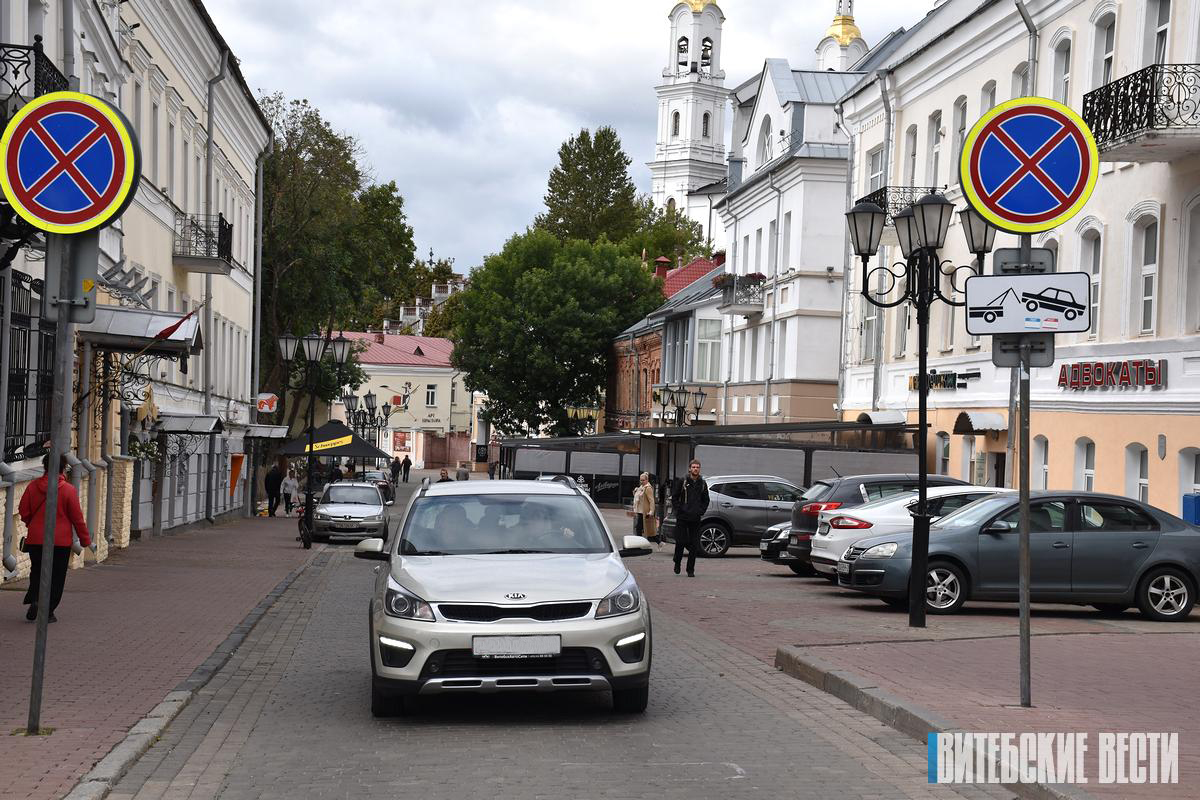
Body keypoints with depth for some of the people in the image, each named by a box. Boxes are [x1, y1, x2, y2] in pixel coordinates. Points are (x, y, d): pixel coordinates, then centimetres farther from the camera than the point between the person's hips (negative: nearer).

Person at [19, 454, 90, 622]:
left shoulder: (33, 487, -1)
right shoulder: (69, 490, -10)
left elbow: (24, 512, 6)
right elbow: (77, 518, -6)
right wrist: (85, 539, 5)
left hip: (35, 539, 3)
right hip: (60, 541, -3)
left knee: (36, 572, 18)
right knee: (56, 577, 7)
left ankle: (34, 599, -3)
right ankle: (48, 612, 7)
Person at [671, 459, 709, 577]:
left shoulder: (702, 484, 10)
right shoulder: (683, 482, 1)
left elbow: (706, 500, 18)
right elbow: (674, 498, 4)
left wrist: (701, 511, 4)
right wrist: (679, 510, -7)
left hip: (696, 519, 2)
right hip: (682, 518, -2)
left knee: (694, 545, -1)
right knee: (680, 542, -3)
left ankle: (690, 570, 5)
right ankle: (677, 563, 21)